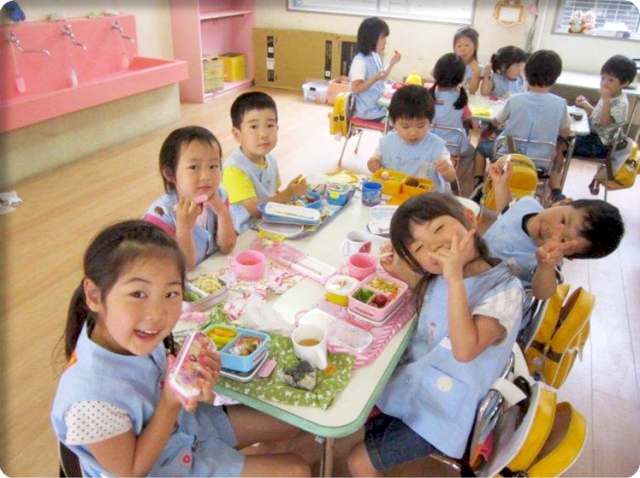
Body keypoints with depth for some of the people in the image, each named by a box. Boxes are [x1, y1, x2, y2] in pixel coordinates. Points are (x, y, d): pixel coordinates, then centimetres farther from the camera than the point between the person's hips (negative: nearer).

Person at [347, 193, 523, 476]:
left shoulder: (505, 290, -25)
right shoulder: (438, 276, -7)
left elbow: (465, 350, -37)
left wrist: (455, 279, -40)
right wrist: (405, 274, -3)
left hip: (443, 408, -6)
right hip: (409, 378, 6)